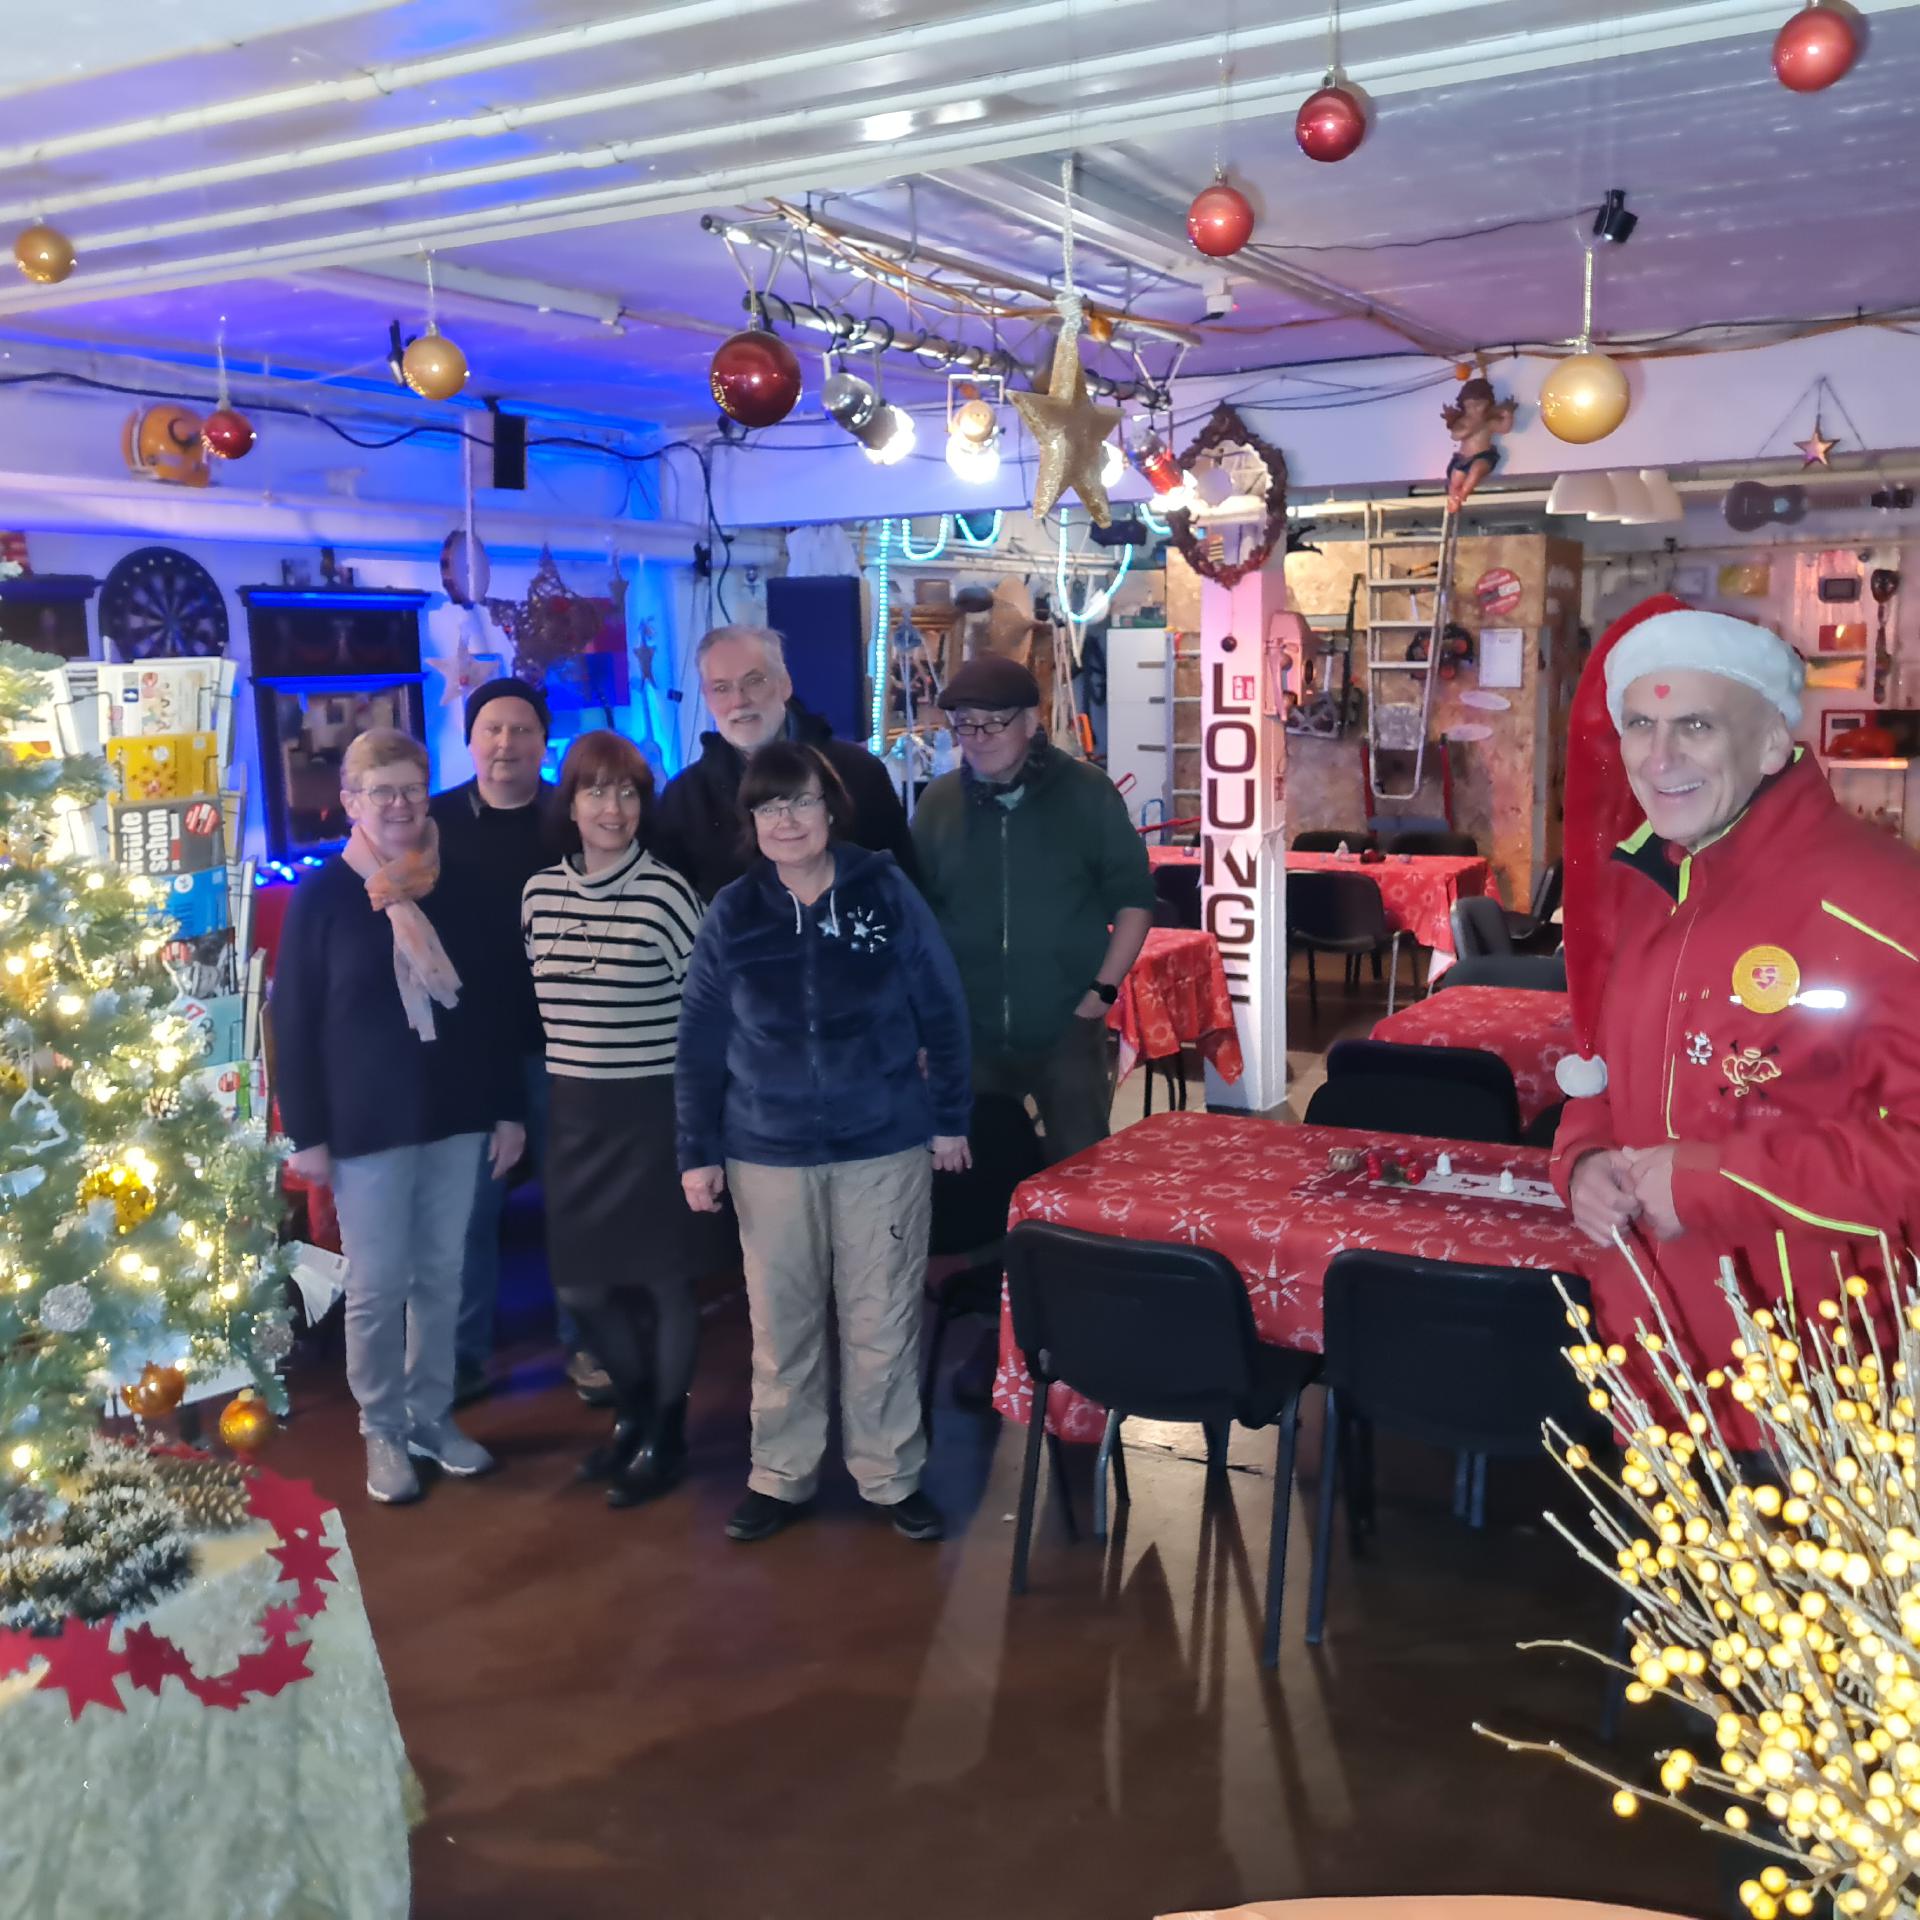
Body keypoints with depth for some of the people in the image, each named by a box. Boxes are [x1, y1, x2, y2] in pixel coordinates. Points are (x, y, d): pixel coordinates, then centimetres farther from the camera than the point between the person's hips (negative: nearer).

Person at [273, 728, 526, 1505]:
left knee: (441, 1276, 11)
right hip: (367, 1124, -3)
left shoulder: (455, 889, 4)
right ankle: (382, 1431, 21)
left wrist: (508, 1108, 6)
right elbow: (294, 1020, -5)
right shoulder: (321, 896, -6)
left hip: (456, 1116, 3)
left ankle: (433, 1416, 26)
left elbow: (491, 1002, 8)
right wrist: (306, 1132, -8)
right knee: (377, 1286, 4)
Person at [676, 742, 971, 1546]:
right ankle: (780, 1476, 29)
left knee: (883, 1321, 8)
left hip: (885, 1146, -1)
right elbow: (700, 1042, 2)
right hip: (770, 1153, 1)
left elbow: (942, 1011, 0)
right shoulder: (731, 914, -2)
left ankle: (892, 1475, 25)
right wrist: (698, 1153, 1)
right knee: (780, 1322, 12)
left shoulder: (886, 891, -5)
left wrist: (950, 1118, 0)